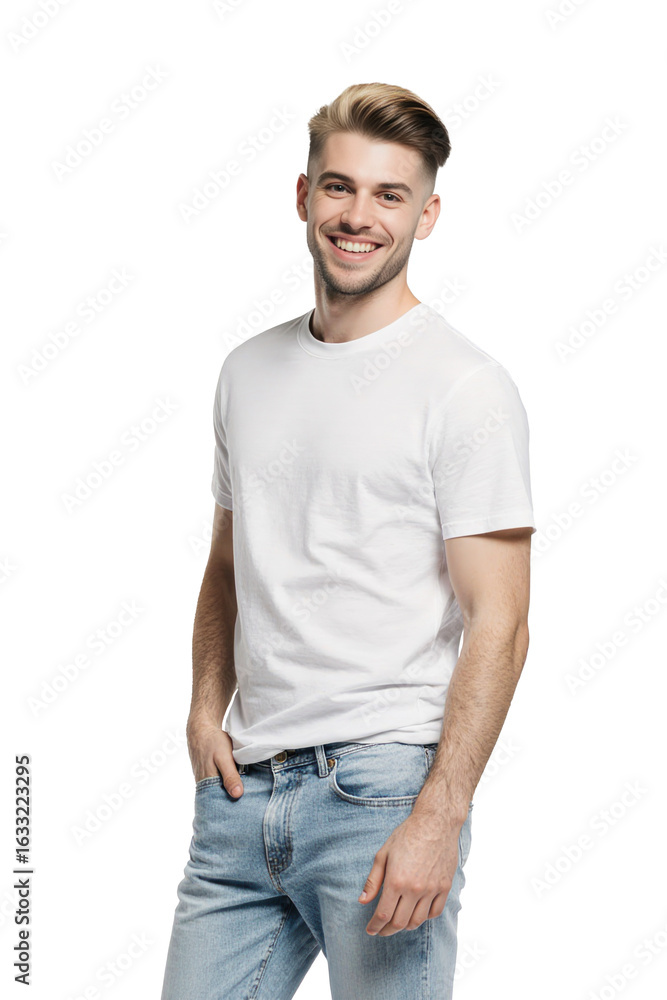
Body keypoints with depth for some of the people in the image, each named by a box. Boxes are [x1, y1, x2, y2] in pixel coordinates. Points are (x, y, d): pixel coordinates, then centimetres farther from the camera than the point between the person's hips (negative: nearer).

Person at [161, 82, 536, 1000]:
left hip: (382, 785, -5)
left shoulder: (466, 388, -7)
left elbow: (498, 625, -11)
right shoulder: (249, 372, 13)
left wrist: (440, 818, -18)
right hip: (242, 786, 6)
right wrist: (207, 707, 7)